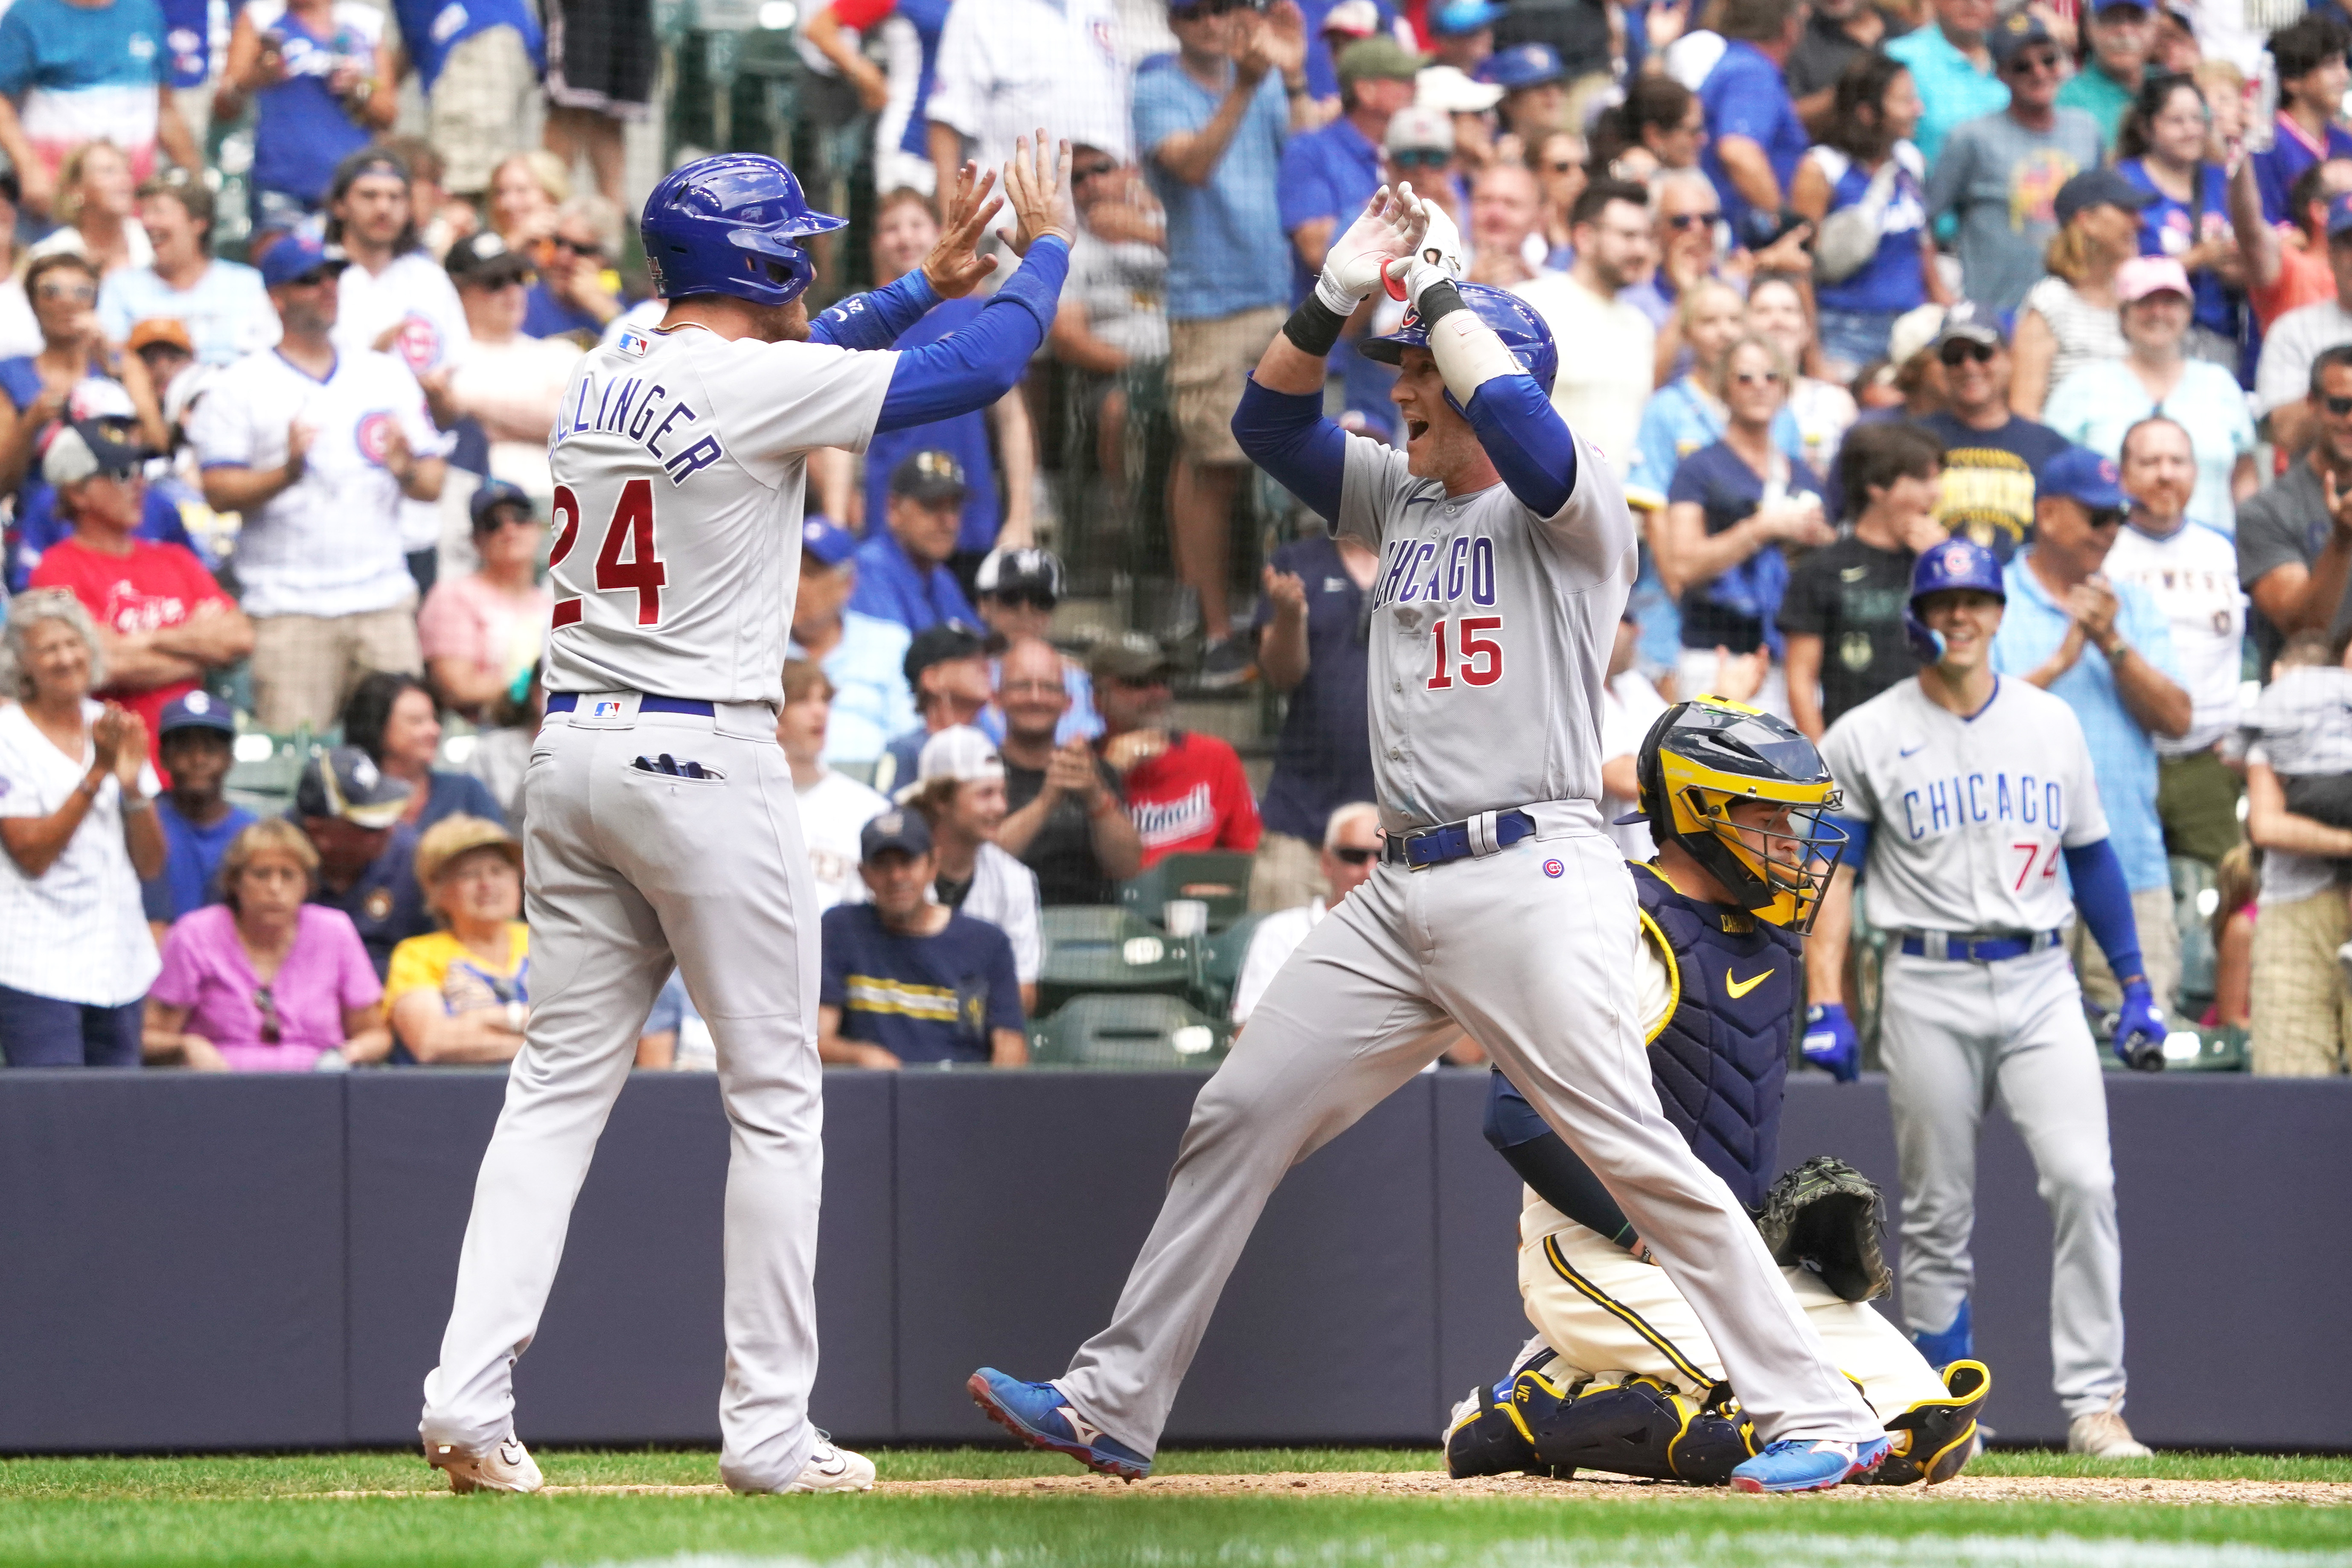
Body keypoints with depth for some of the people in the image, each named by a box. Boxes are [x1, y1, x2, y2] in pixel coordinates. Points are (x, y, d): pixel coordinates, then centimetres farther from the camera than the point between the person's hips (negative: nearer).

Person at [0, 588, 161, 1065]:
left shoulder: (115, 729, 10)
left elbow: (151, 865, 9)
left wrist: (133, 787, -9)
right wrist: (97, 774, -15)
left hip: (119, 963, 5)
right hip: (38, 968, -5)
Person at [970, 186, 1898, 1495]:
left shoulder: (1573, 511, -3)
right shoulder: (1401, 499, 19)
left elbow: (1508, 404, -22)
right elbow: (1271, 419, 16)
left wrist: (1439, 280, -9)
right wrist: (1339, 296, 2)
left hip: (1532, 882, -8)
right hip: (1401, 894, 8)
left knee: (1635, 1153, -13)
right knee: (1241, 1116, 4)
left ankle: (1822, 1420, -11)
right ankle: (1115, 1406, 8)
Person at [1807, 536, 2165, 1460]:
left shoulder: (2052, 724, 11)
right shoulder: (1866, 738, 3)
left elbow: (2091, 856, 17)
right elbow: (1831, 879, 1)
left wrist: (2135, 985, 12)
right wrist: (1826, 1008, -9)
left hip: (2040, 983, 1)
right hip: (1929, 992, -1)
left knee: (2084, 1182, -14)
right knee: (1937, 1217, 3)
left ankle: (2093, 1404, -13)